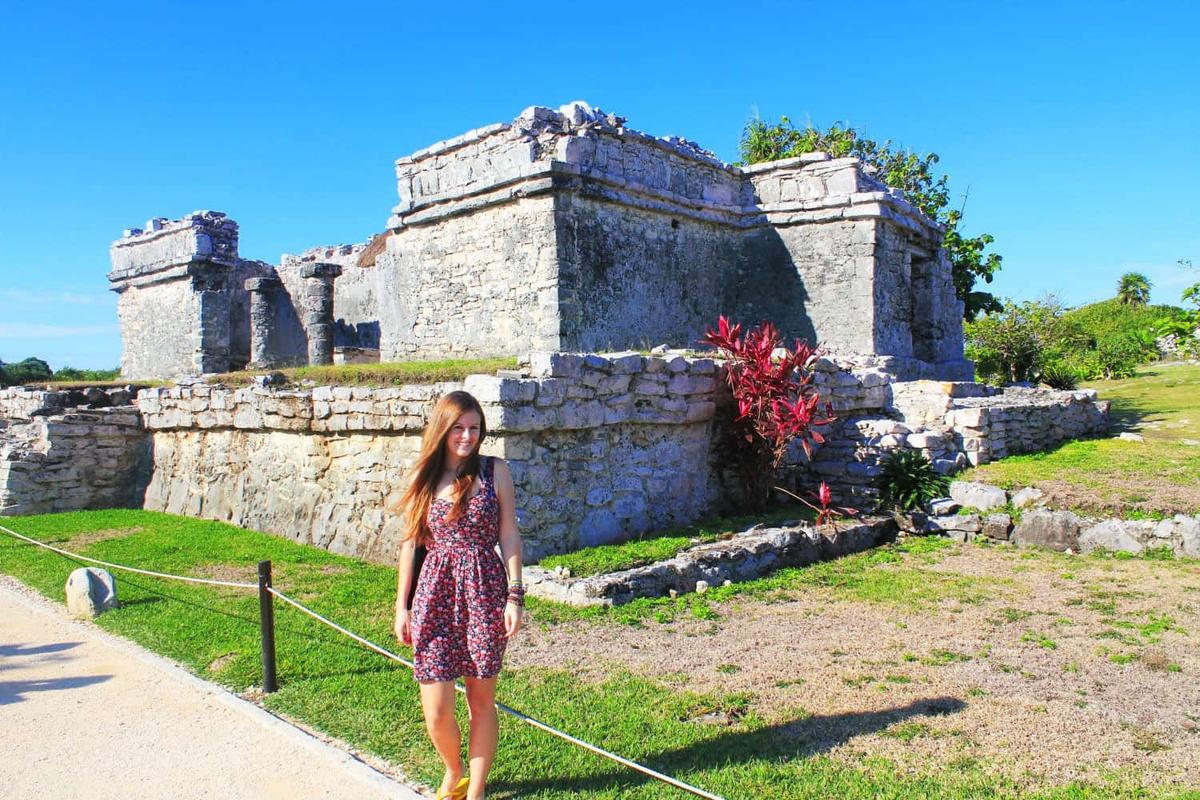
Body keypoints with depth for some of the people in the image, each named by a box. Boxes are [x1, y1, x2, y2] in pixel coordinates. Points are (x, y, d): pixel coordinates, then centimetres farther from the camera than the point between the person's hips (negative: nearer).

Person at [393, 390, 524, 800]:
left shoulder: (494, 471, 0)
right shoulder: (422, 477, 4)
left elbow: (509, 535, 1)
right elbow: (410, 542, 8)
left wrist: (514, 595, -5)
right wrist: (402, 606, 7)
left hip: (484, 591, -1)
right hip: (435, 595, 1)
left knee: (481, 701, 8)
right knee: (436, 709, 2)